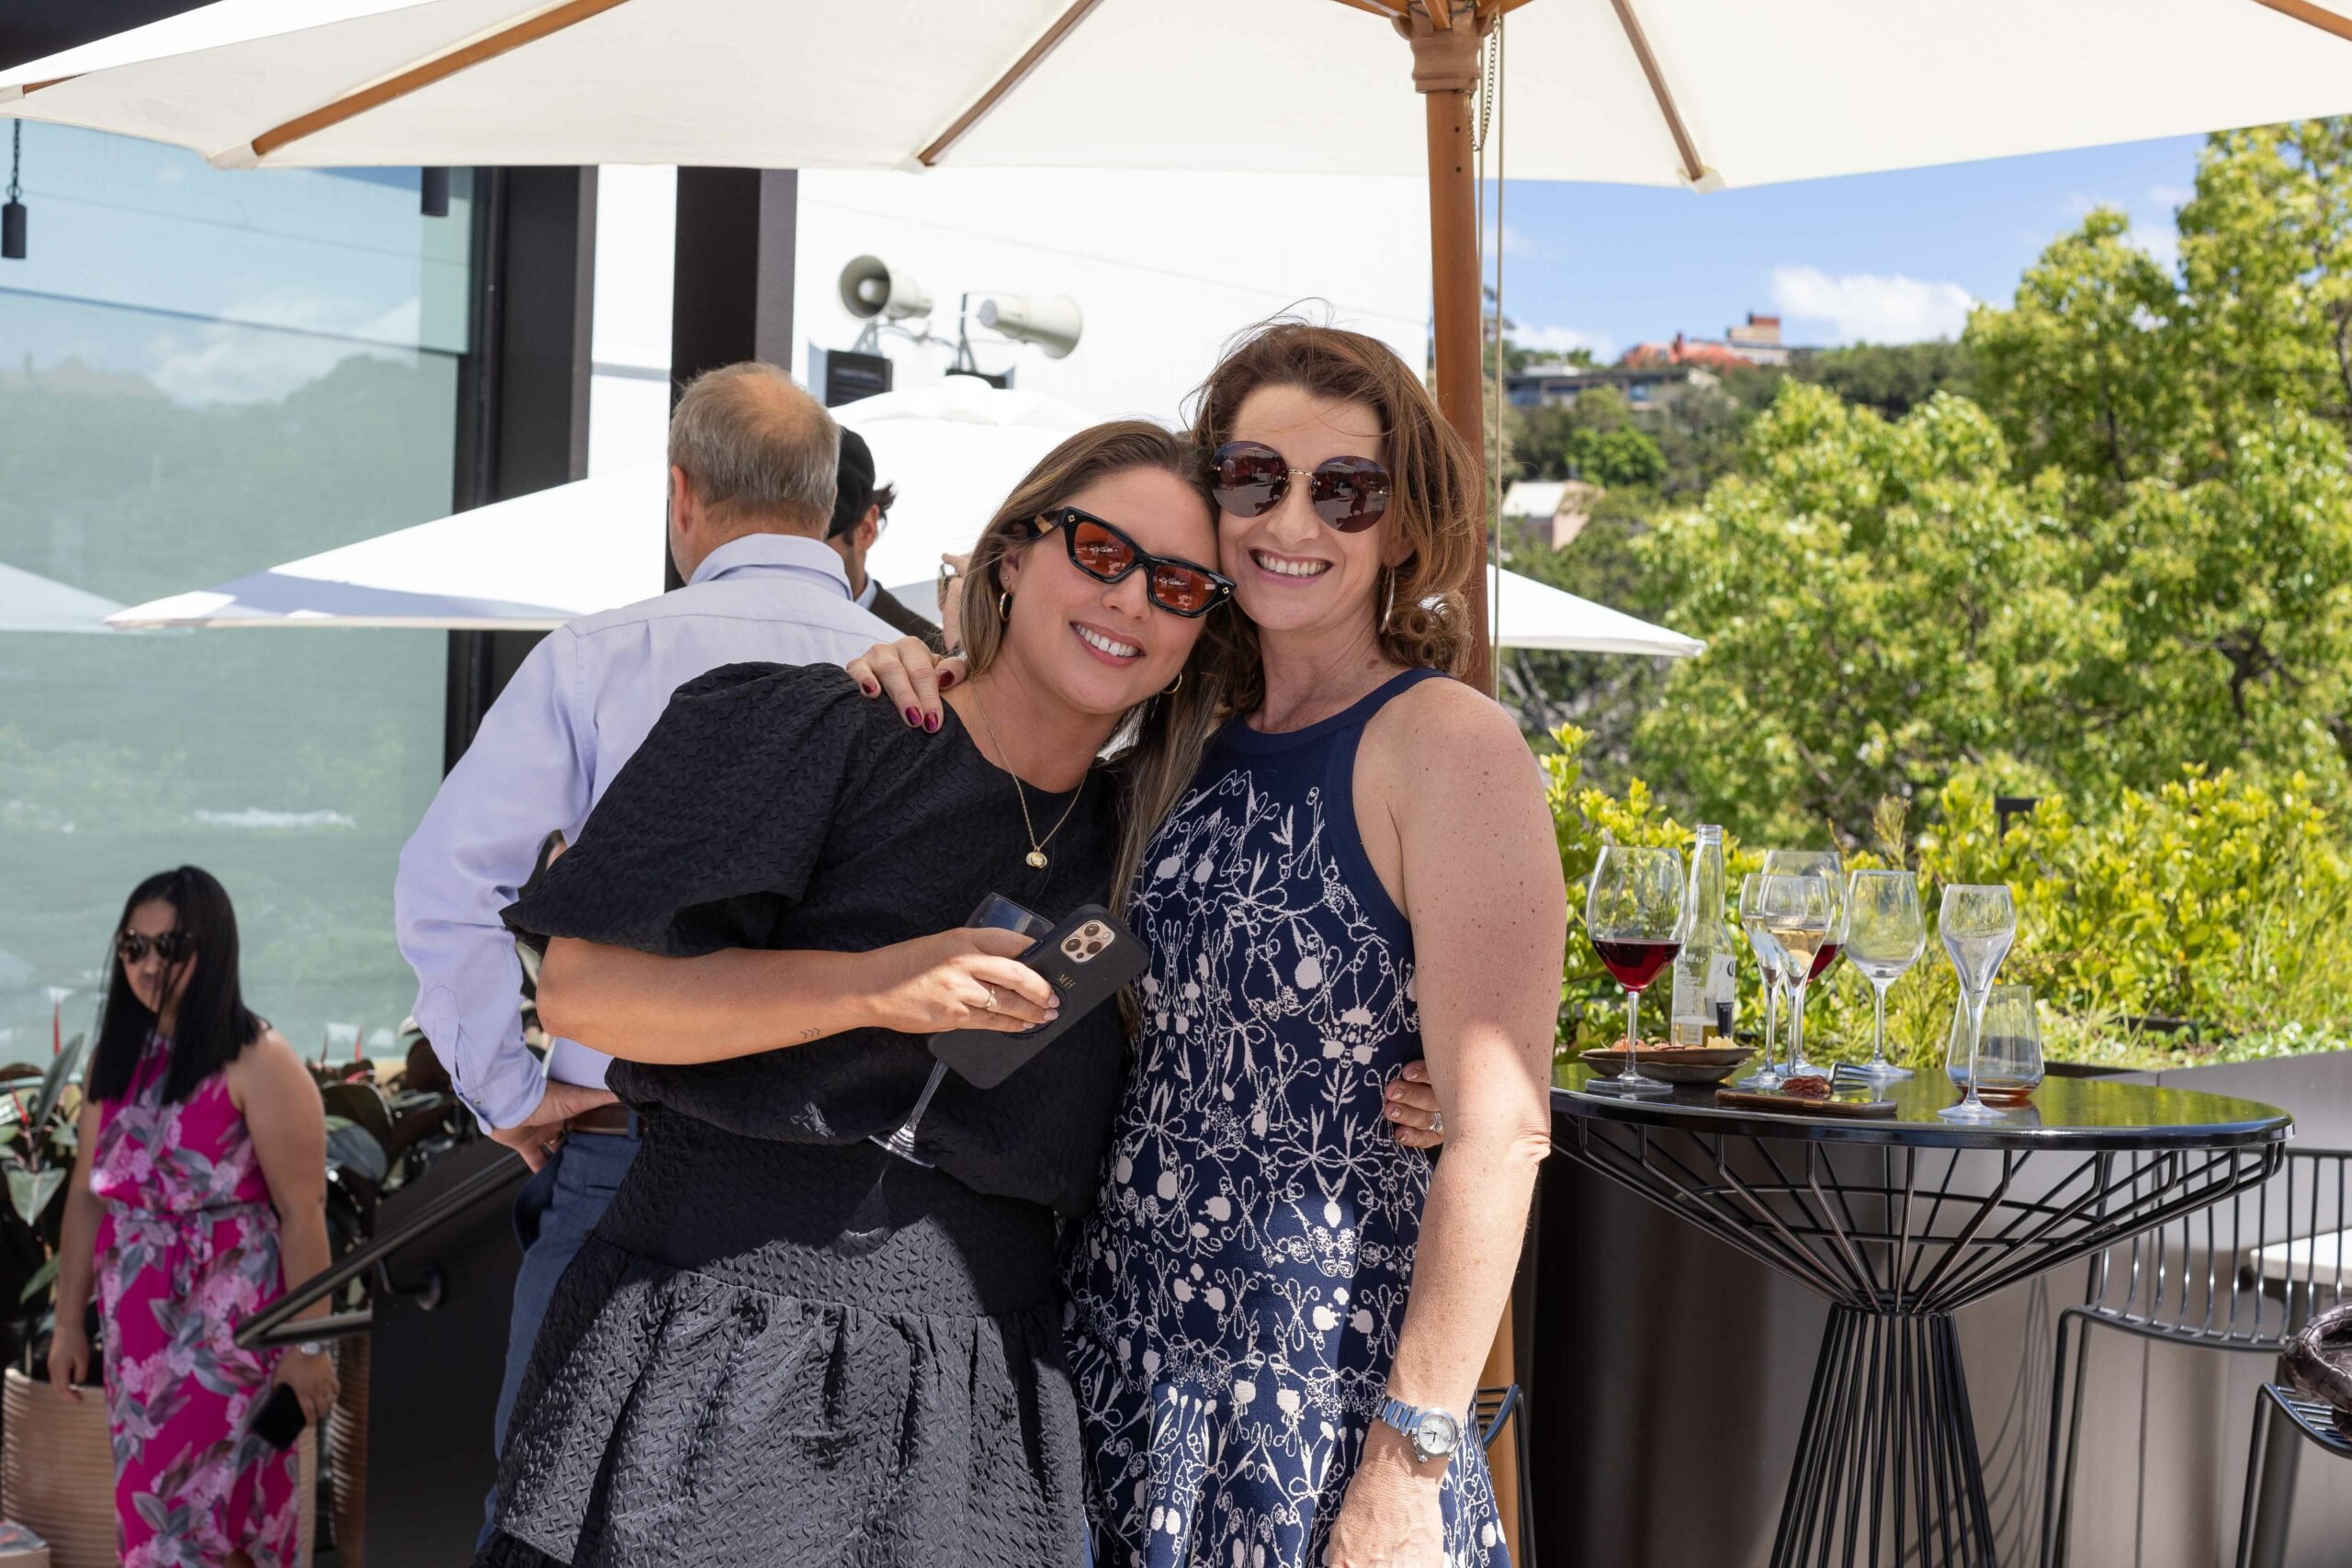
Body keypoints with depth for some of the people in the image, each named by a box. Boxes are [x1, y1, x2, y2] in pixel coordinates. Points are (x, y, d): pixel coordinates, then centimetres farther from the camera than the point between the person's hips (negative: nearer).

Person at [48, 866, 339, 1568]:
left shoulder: (256, 1062, -12)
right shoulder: (114, 1058, 7)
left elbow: (302, 1210, -13)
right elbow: (87, 1194, 12)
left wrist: (308, 1343, -13)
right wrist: (70, 1320, 12)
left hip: (229, 1319, -6)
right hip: (135, 1321, 6)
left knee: (190, 1506, -5)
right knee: (152, 1500, 11)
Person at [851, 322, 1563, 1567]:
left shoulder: (1446, 744, -11)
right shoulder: (1194, 746, 8)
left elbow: (1498, 1132, -16)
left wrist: (1411, 1461, -20)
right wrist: (921, 698, 6)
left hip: (1323, 1374, -6)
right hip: (1124, 1360, 6)